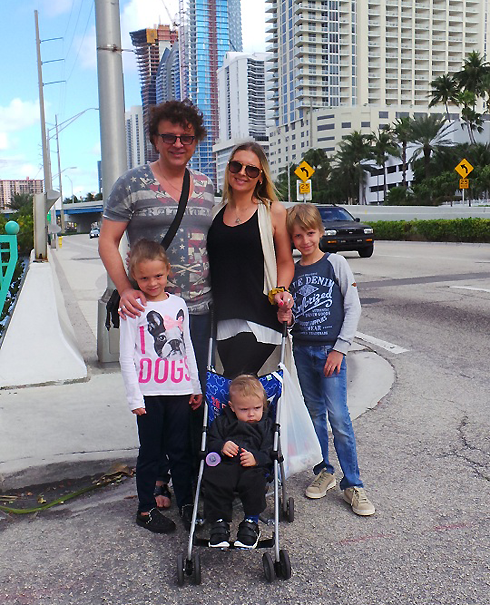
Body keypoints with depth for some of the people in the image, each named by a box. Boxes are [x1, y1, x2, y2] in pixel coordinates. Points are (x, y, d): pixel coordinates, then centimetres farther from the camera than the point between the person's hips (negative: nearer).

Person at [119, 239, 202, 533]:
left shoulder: (178, 304, 8)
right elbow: (127, 357, -6)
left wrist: (196, 386, 12)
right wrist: (134, 397, -10)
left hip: (179, 389, 3)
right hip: (149, 392, -3)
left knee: (181, 450, 11)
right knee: (150, 452, 8)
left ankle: (187, 503, 23)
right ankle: (146, 509, 22)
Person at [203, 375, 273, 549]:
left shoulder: (266, 425, 18)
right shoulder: (223, 421, 20)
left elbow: (269, 452, 7)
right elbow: (211, 441, 11)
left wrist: (256, 458, -15)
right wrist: (221, 446, -12)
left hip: (252, 468, -1)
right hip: (224, 465, 1)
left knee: (255, 482, -34)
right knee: (212, 480, -30)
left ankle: (251, 522, -13)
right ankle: (219, 522, -13)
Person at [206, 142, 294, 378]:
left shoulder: (274, 211, 2)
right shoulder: (215, 212, 12)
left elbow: (285, 261, 7)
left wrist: (280, 291, -10)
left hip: (259, 317, -4)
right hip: (223, 319, 4)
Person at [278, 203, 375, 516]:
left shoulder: (335, 264, -4)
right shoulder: (291, 272, 7)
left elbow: (353, 307, -5)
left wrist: (340, 349, -10)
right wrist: (285, 317, -10)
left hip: (331, 350, -4)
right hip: (302, 350, 4)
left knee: (339, 417, -7)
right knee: (315, 414, 12)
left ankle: (352, 484, 3)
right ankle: (323, 471, 26)